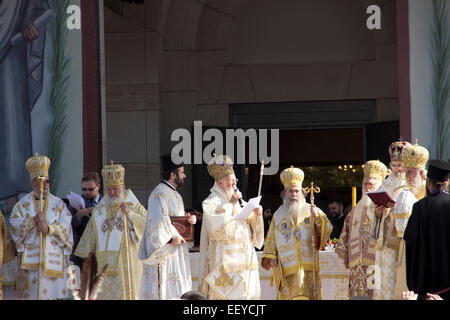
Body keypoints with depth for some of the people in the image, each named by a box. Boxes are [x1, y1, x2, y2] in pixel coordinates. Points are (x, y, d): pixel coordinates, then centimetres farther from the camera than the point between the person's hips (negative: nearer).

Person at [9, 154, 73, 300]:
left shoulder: (59, 204, 10)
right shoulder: (23, 204, 10)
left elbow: (66, 228, 0)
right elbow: (14, 226, -1)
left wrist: (49, 228, -16)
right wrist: (33, 221, -16)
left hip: (54, 258, 0)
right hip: (30, 259, 0)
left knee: (54, 290, -6)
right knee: (30, 293, -5)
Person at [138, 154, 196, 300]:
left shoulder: (174, 194, 16)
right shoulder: (160, 194, -17)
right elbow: (159, 220, -27)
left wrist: (190, 218, 4)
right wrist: (172, 238, -20)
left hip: (175, 250, 10)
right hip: (164, 251, -10)